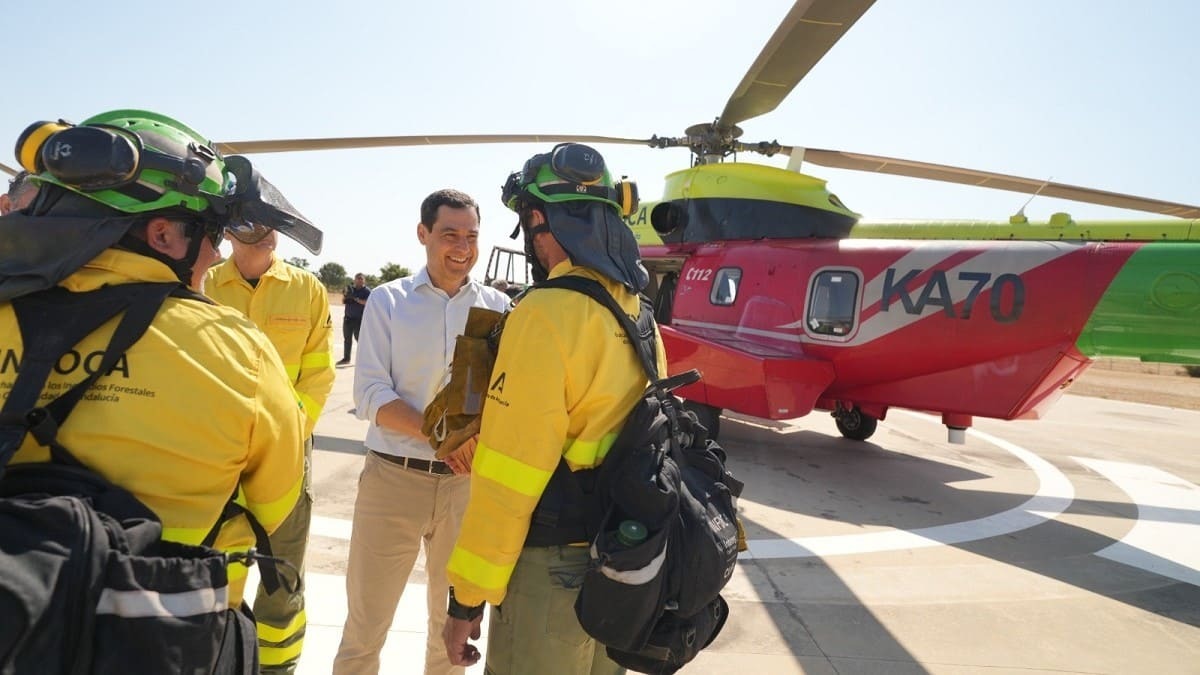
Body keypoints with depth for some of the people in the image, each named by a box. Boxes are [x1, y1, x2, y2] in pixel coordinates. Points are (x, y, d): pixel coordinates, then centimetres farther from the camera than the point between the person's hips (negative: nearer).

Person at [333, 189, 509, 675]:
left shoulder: (498, 307, 3)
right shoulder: (387, 300, -1)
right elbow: (370, 395, -8)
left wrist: (478, 438, -19)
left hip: (469, 481, 2)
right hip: (393, 477, -1)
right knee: (365, 621, 9)